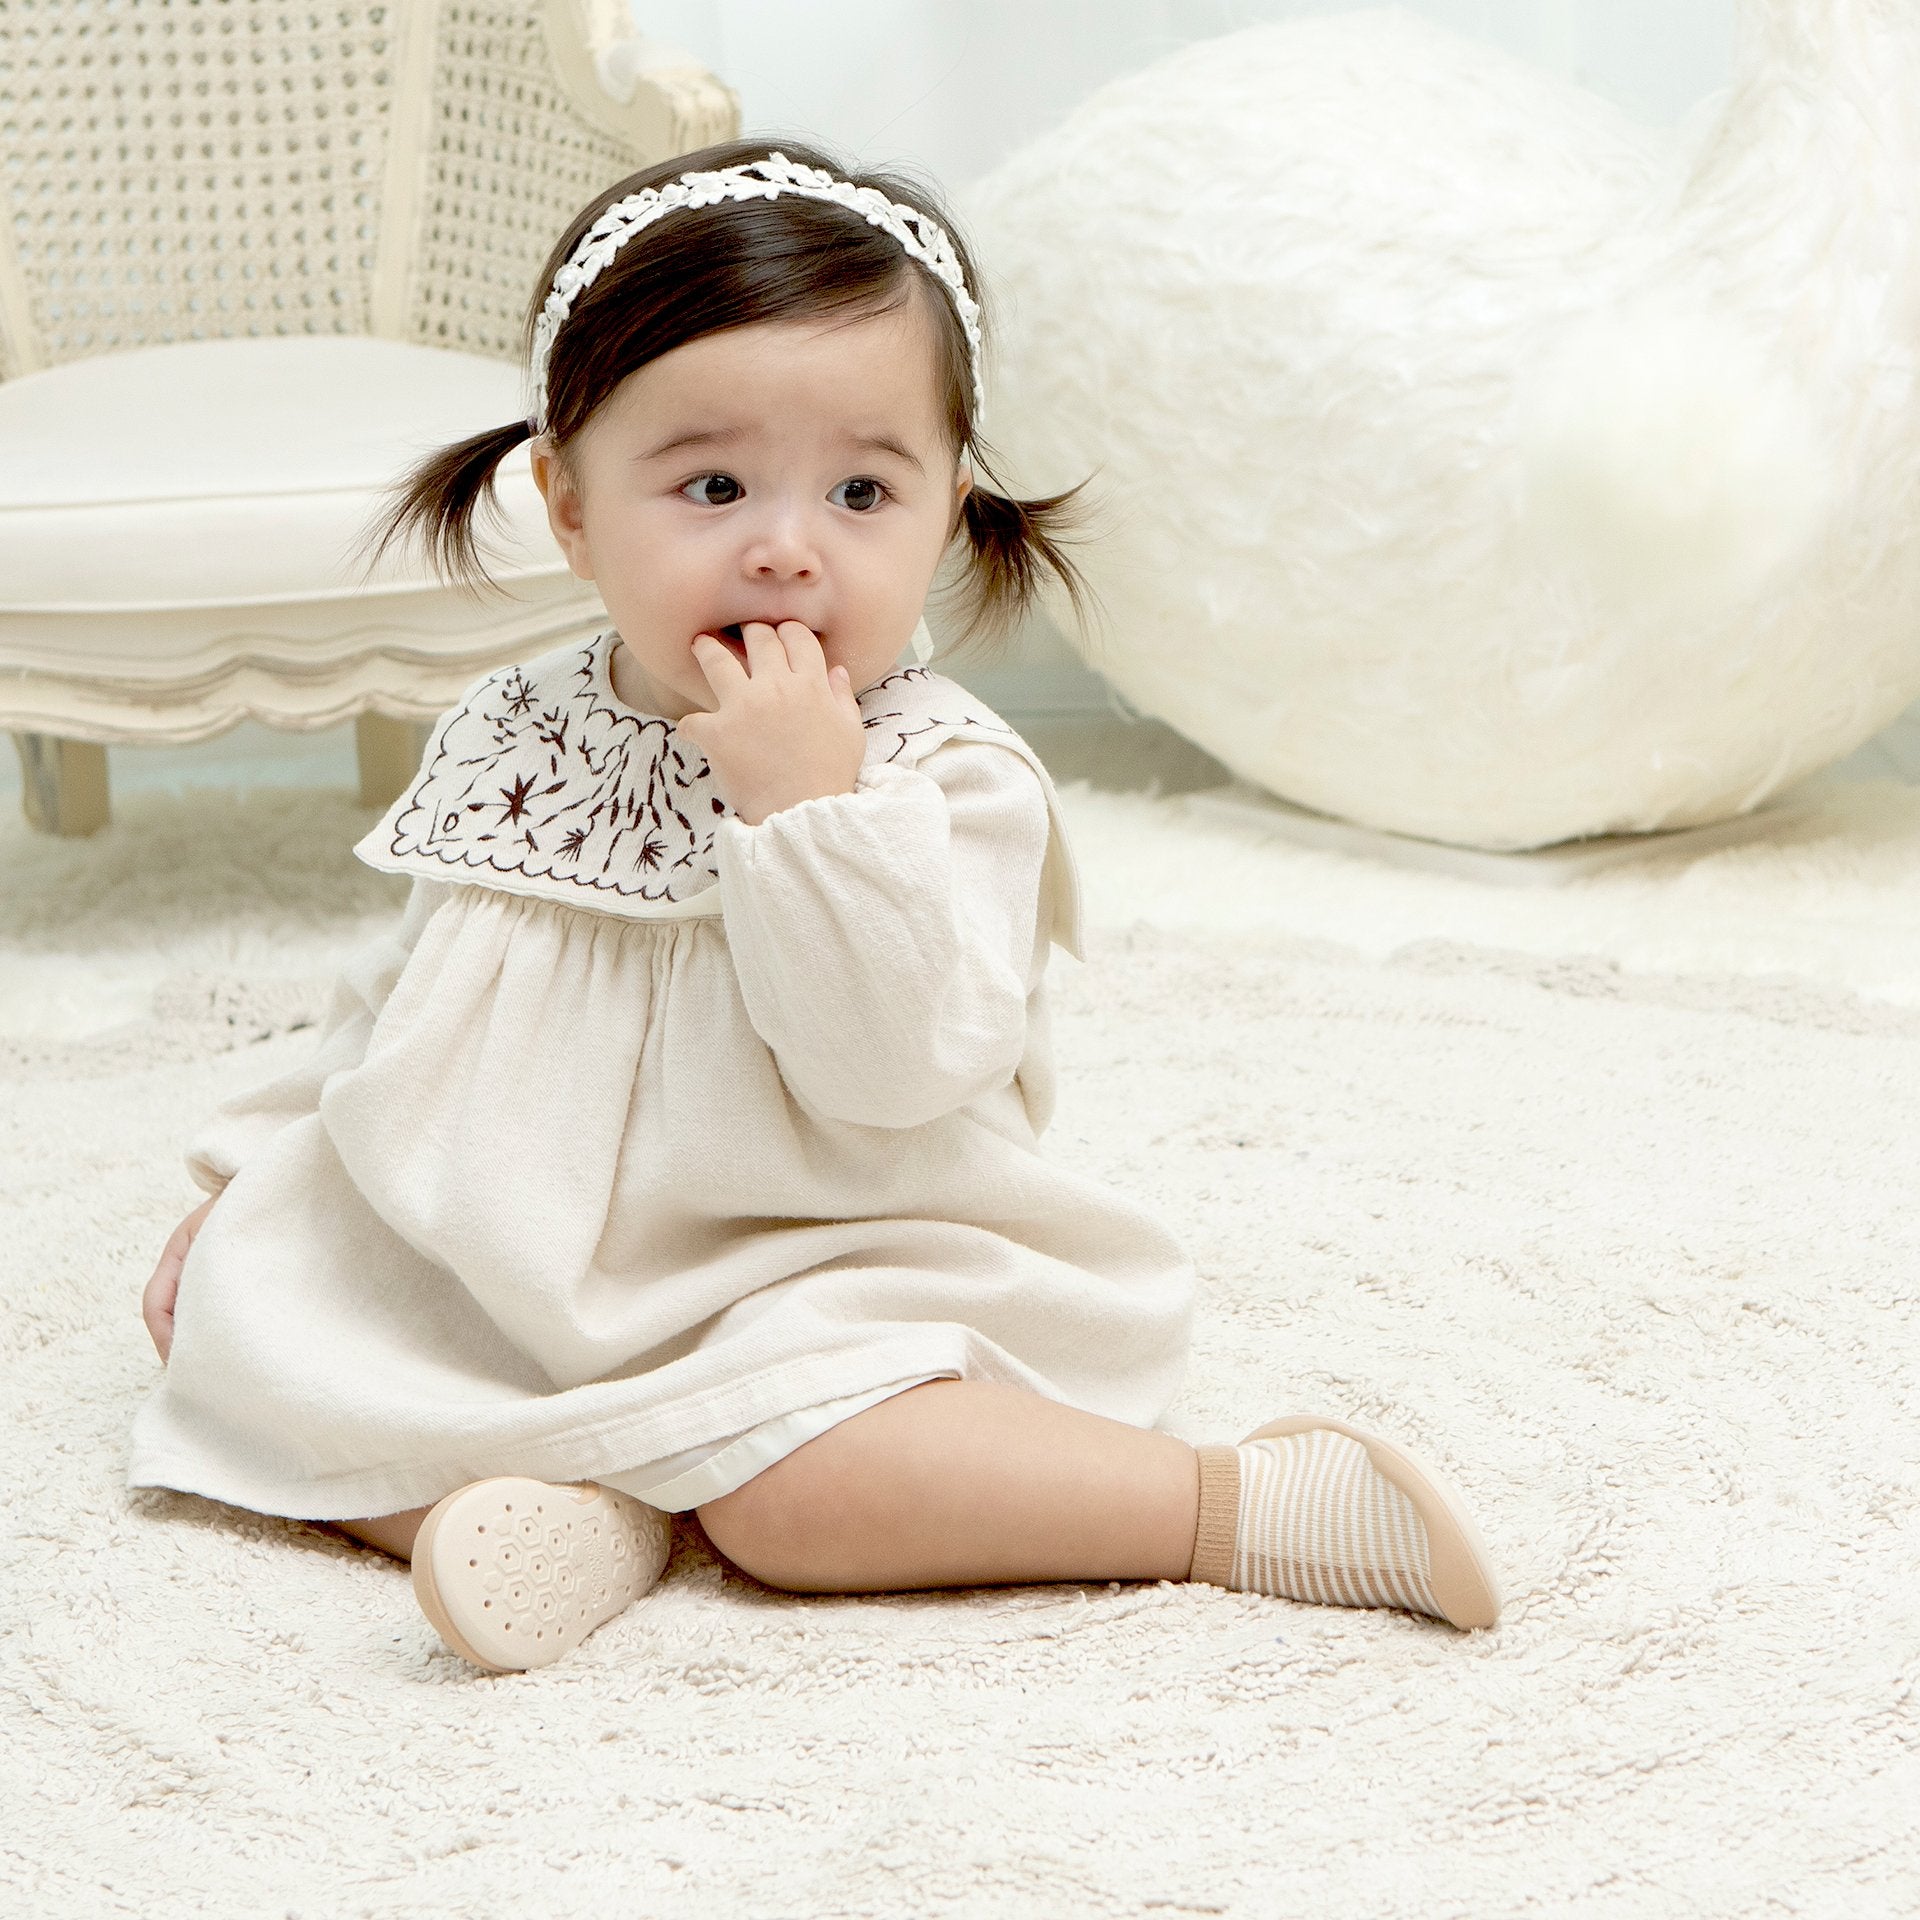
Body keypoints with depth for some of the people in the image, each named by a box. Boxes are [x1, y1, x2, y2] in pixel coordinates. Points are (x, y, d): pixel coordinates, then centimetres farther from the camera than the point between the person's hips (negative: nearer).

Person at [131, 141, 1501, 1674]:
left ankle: (1253, 1501, -18)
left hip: (811, 1280, -6)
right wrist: (246, 1171, 16)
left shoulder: (947, 778, -14)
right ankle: (571, 1503, -21)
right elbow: (404, 998, 19)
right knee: (225, 1304, -4)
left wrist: (809, 802, -32)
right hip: (499, 1262, 6)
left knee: (795, 1481, -34)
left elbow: (897, 1064, -27)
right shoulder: (513, 744, 3)